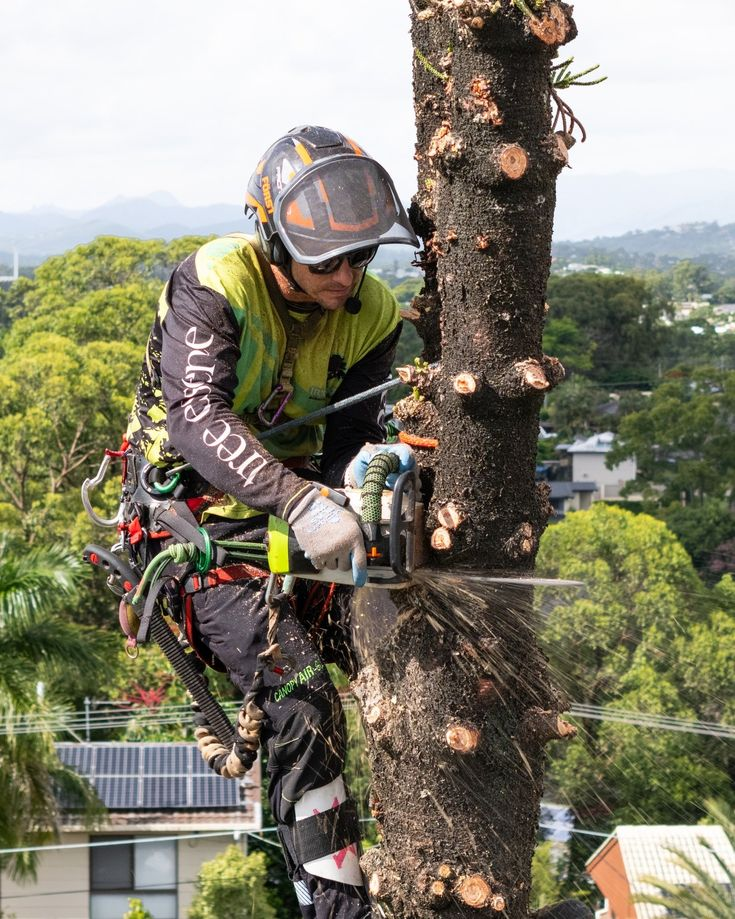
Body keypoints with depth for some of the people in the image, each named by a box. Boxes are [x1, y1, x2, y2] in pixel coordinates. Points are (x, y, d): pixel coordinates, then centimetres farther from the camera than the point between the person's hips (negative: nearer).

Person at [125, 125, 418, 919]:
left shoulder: (371, 314, -5)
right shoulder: (214, 285, -23)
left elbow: (346, 435, -5)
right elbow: (196, 414, -37)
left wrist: (368, 462, -31)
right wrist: (301, 503, -50)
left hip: (298, 493, 7)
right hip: (201, 514, -7)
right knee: (299, 693, -22)